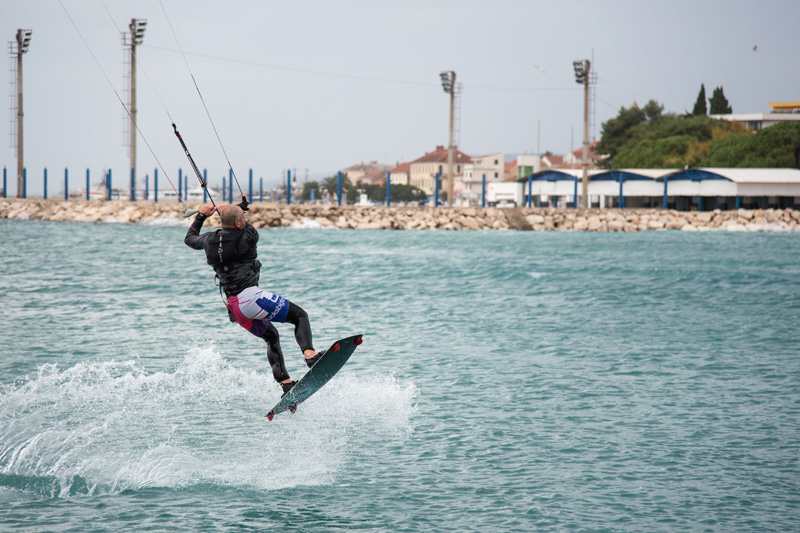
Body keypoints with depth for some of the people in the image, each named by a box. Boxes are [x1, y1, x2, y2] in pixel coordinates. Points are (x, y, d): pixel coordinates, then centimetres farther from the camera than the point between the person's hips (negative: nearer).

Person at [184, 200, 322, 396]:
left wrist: (201, 216, 44)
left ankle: (285, 384, 11)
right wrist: (225, 211, 29)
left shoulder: (209, 240, 8)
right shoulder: (245, 237, -7)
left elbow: (190, 239, 32)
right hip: (250, 296, -7)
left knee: (271, 336, 24)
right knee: (299, 315, 1)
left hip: (233, 305, 7)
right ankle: (309, 354, -26)